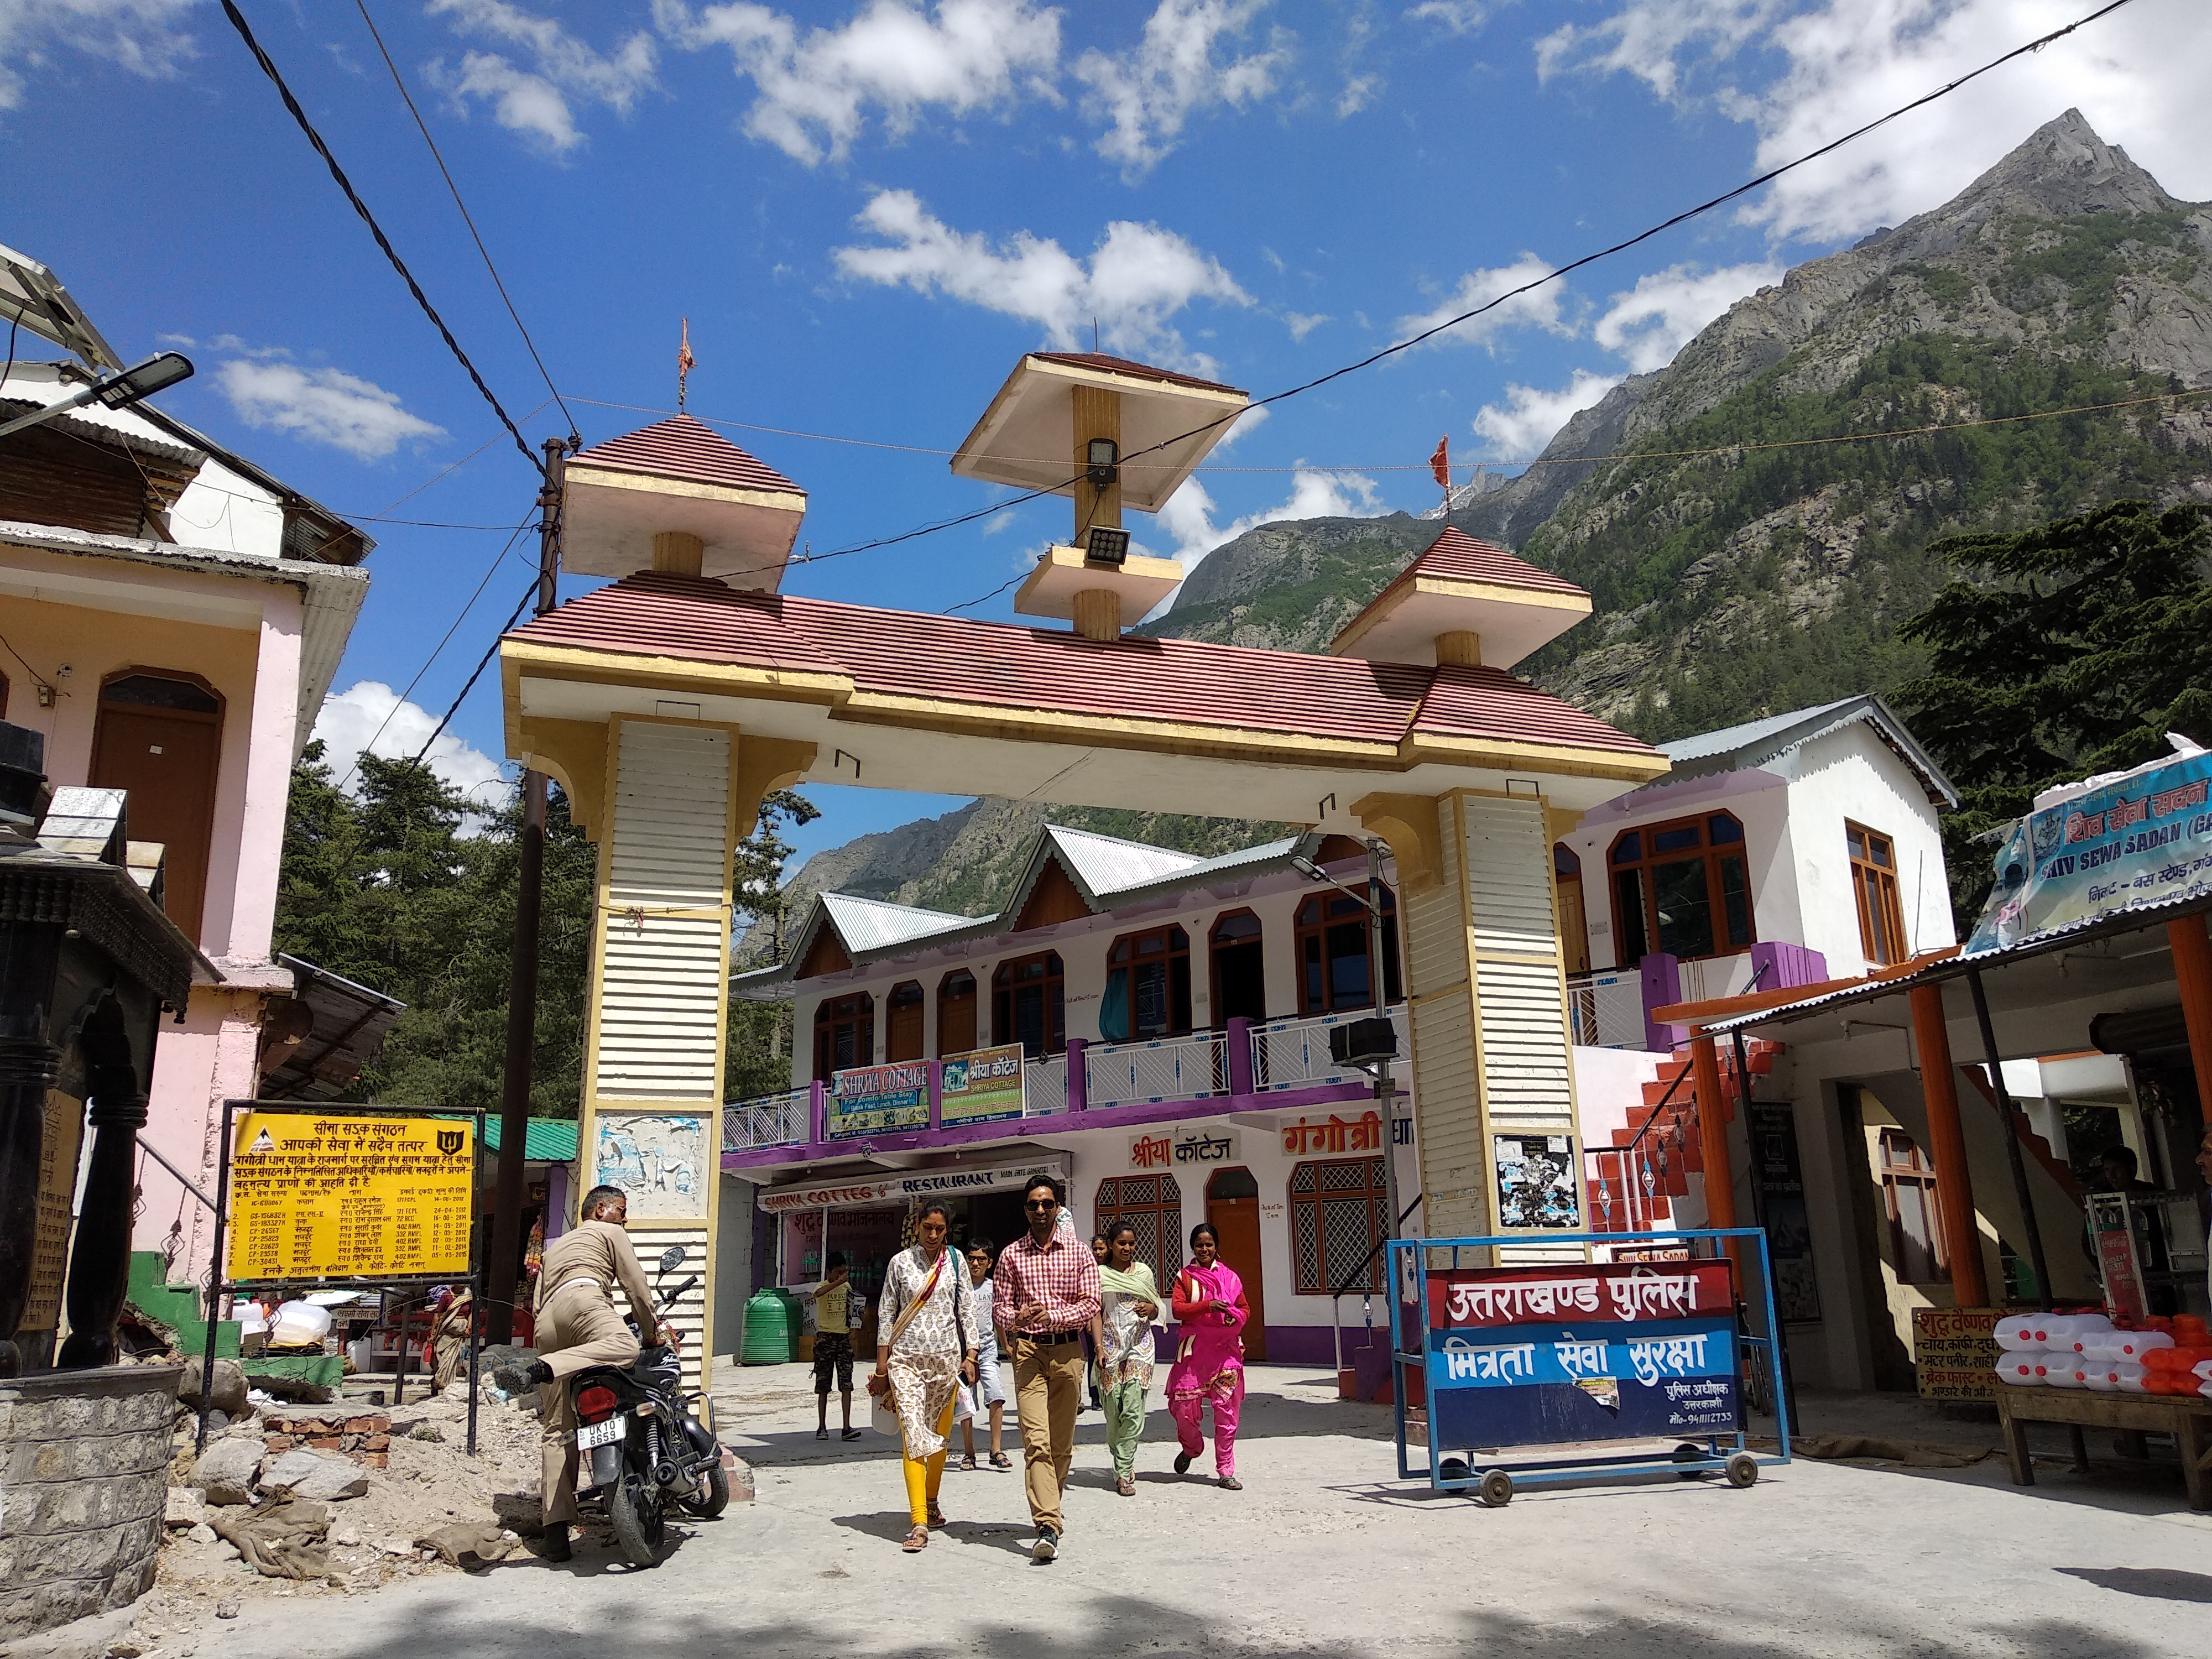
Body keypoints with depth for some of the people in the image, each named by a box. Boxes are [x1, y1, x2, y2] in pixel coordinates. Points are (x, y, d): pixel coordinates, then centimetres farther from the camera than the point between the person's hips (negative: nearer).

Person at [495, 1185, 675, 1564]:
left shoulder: (555, 1246, 43)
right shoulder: (609, 1233, 23)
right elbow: (635, 1286, 12)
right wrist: (653, 1330, 21)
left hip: (547, 1326, 7)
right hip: (581, 1298, -7)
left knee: (559, 1430, 4)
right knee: (624, 1346, -37)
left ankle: (556, 1531, -5)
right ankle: (536, 1371, -53)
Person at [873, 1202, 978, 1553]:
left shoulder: (955, 1261, 6)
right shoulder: (900, 1263, 3)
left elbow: (967, 1310, 8)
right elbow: (886, 1314, 5)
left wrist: (970, 1356, 1)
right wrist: (882, 1366, 2)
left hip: (946, 1359, 2)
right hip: (907, 1359, -2)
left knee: (939, 1434, 9)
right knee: (914, 1435, -12)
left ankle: (931, 1501, 31)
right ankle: (920, 1523, -15)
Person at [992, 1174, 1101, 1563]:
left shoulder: (1078, 1251, 3)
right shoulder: (1011, 1255, 6)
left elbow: (1091, 1304, -2)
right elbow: (1000, 1305, 6)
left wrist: (1052, 1316, -17)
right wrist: (1017, 1318, -17)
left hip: (1068, 1350, 1)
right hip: (1028, 1351, -1)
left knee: (1062, 1441, 11)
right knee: (1036, 1440, -13)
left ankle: (1050, 1509, 32)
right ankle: (1048, 1527, -18)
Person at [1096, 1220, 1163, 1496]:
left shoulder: (1144, 1272, 10)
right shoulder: (1100, 1274, 5)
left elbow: (1157, 1312, 17)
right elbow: (1096, 1314, 1)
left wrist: (1151, 1309, -6)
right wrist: (1099, 1348, -11)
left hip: (1139, 1346, 1)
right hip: (1111, 1346, -1)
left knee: (1133, 1411, -9)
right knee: (1113, 1411, 1)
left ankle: (1123, 1473, -3)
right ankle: (1124, 1464, 23)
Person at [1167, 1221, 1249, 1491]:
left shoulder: (1229, 1276, 10)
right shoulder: (1185, 1277, 6)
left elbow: (1245, 1309, 14)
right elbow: (1177, 1309, -6)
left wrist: (1234, 1316, -9)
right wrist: (1208, 1306, -19)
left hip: (1225, 1349, 1)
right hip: (1194, 1349, -1)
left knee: (1226, 1410, -1)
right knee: (1183, 1407, -2)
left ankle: (1226, 1471, 9)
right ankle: (1192, 1448, 30)